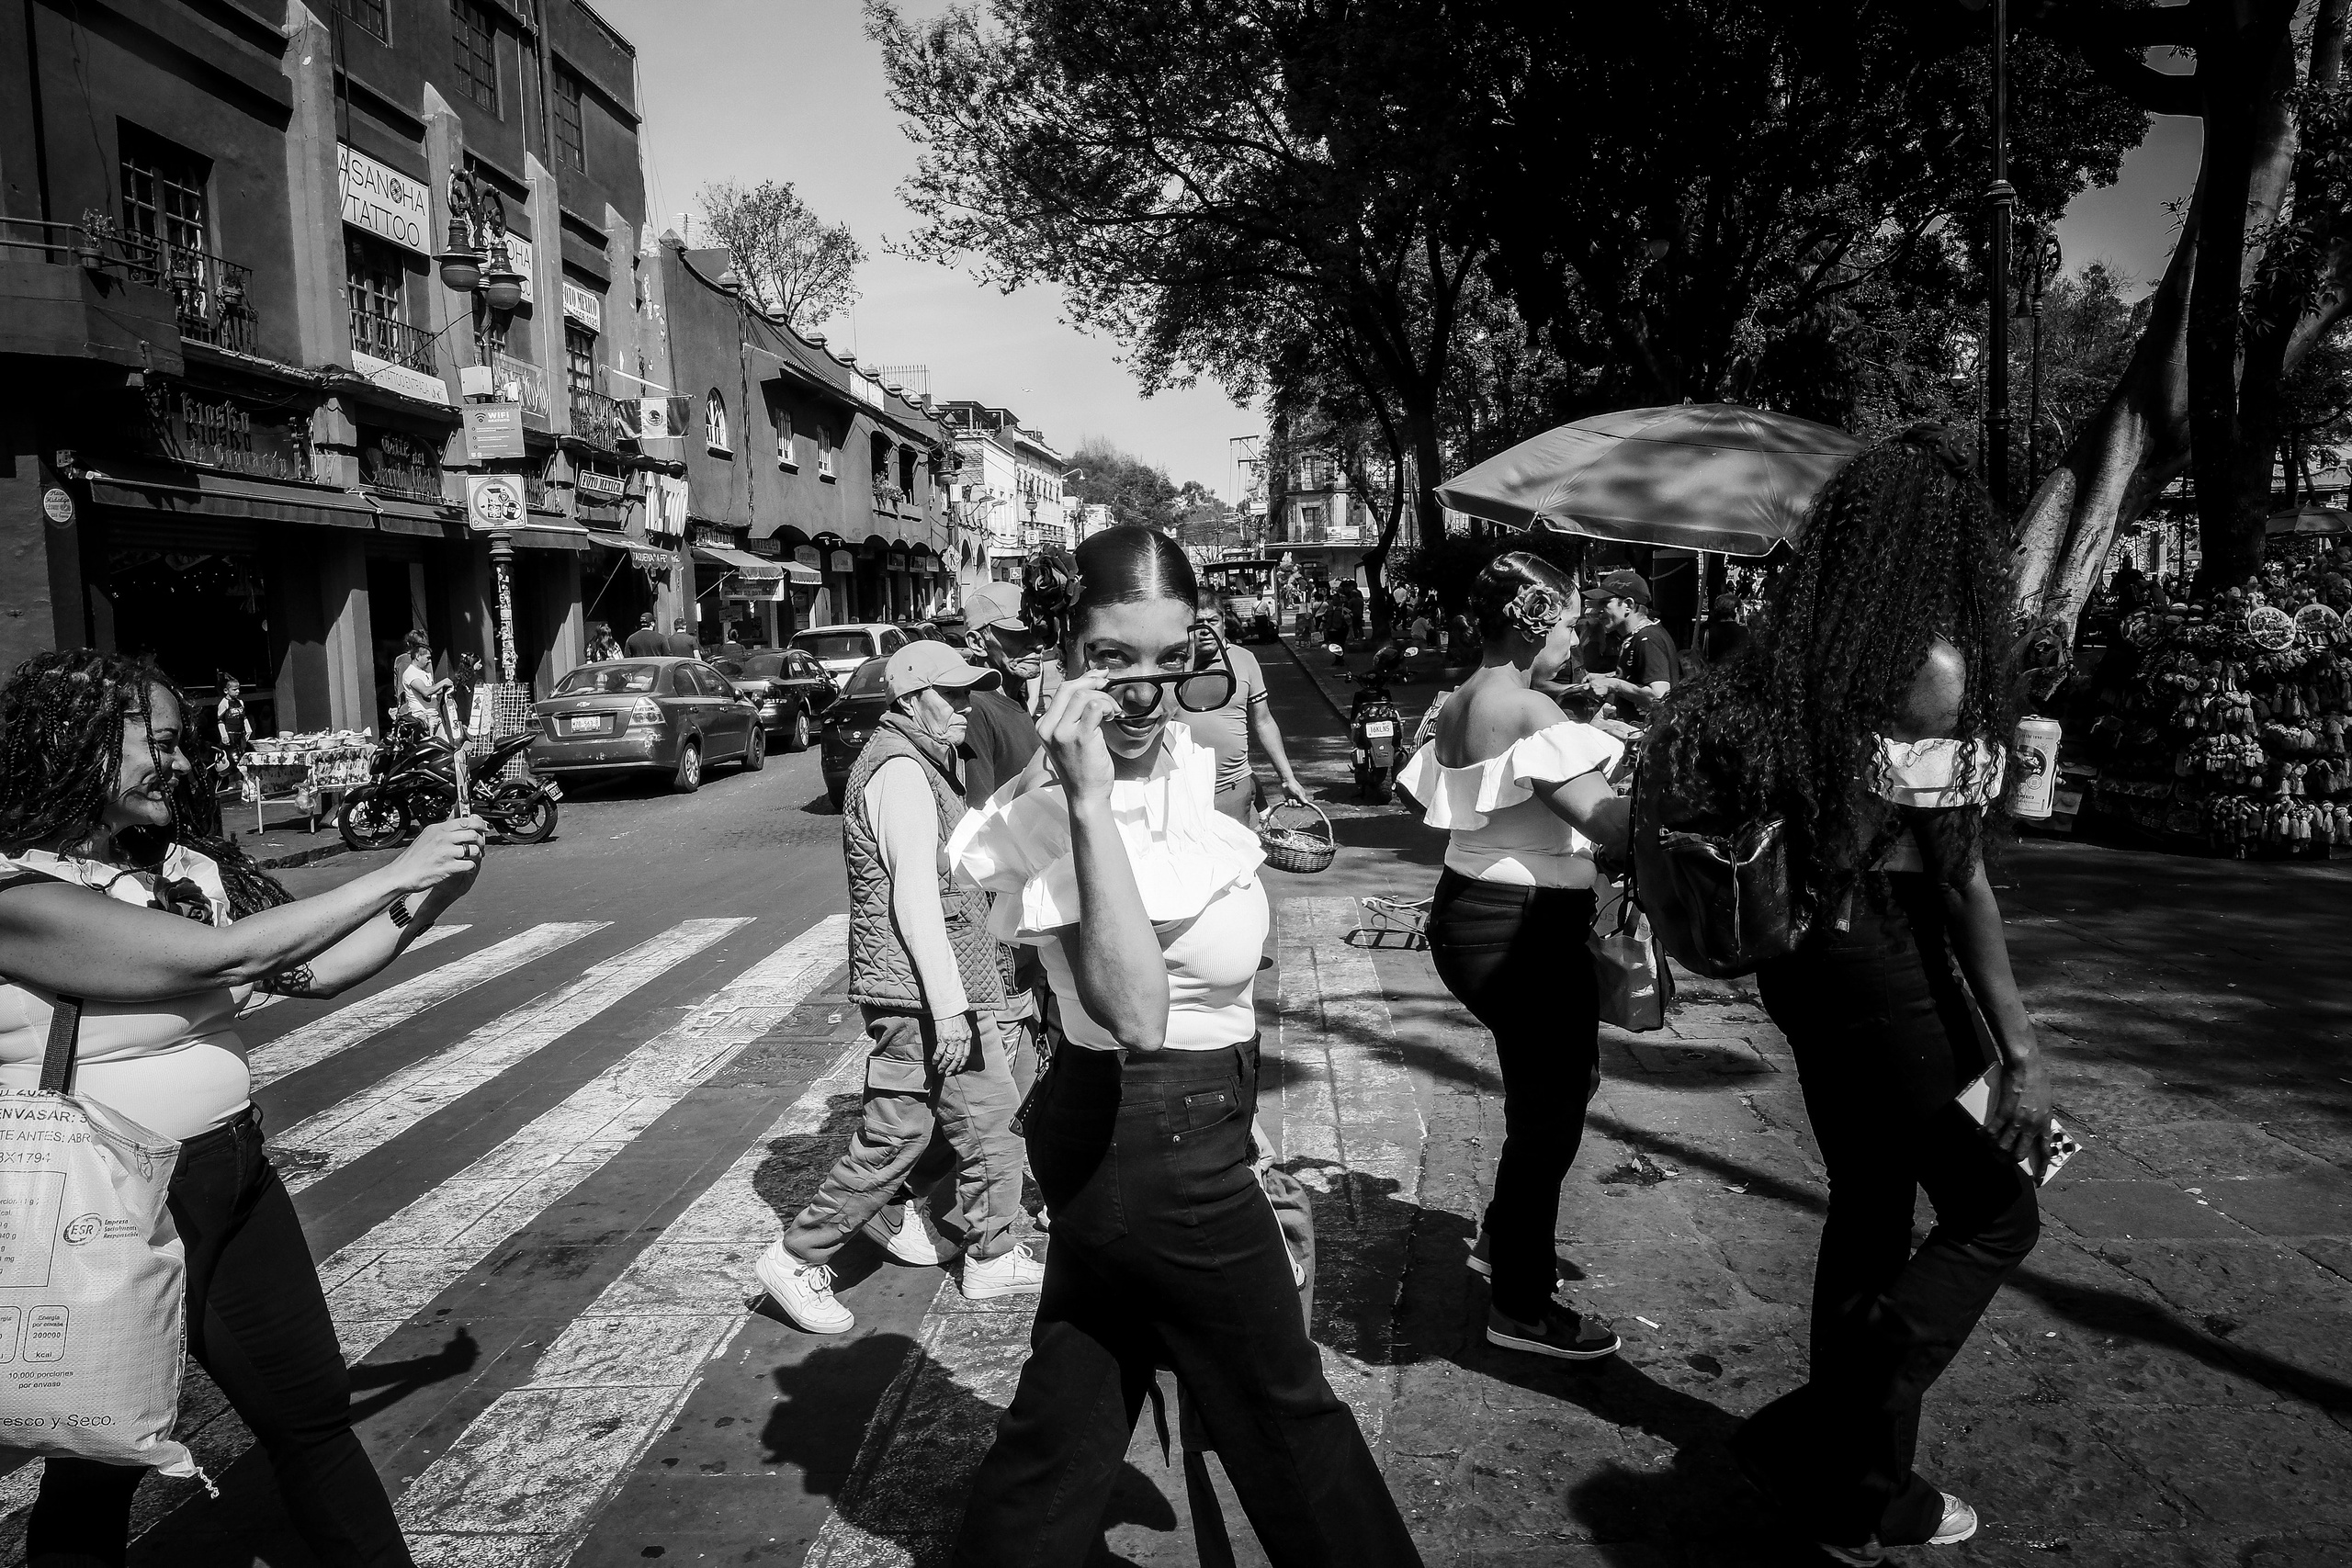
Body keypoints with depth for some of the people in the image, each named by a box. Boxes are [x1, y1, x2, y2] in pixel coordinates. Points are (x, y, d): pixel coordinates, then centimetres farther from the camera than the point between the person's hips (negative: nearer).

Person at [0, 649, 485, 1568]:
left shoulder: (184, 871, 2)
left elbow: (315, 971, 7)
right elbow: (227, 957, -28)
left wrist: (432, 896, -5)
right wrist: (392, 876, -22)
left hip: (236, 1182, 7)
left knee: (314, 1412, 17)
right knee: (100, 1467, 13)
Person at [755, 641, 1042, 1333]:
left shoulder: (923, 764, 17)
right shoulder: (900, 771, -16)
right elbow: (914, 897, -22)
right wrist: (949, 1007, -23)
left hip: (951, 989, 11)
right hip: (919, 991, -10)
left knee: (989, 1118, 14)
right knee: (894, 1136, -4)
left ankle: (993, 1257, 25)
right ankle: (798, 1261, 9)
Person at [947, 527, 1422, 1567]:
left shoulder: (1177, 759, 0)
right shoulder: (1056, 809, -26)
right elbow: (1135, 1010, -41)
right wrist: (1091, 802, -42)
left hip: (1106, 1132, 8)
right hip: (1163, 1143, -8)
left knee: (1068, 1418, 22)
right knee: (1284, 1407, 13)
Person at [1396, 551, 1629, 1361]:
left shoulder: (1460, 704, 8)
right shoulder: (1529, 710, -21)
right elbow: (1608, 822, -28)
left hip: (1470, 912, 10)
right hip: (1522, 927, -10)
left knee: (1555, 1079, 25)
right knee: (1549, 1111, 4)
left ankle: (1502, 1239, 39)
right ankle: (1521, 1308, 17)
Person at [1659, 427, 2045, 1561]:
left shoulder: (1805, 658, 3)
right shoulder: (1936, 667, -17)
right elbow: (1960, 879, -19)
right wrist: (2022, 1050, -16)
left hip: (1807, 951, 8)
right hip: (1884, 966, -7)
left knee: (1869, 1210, 19)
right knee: (1996, 1213, 9)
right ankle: (1820, 1445, 8)